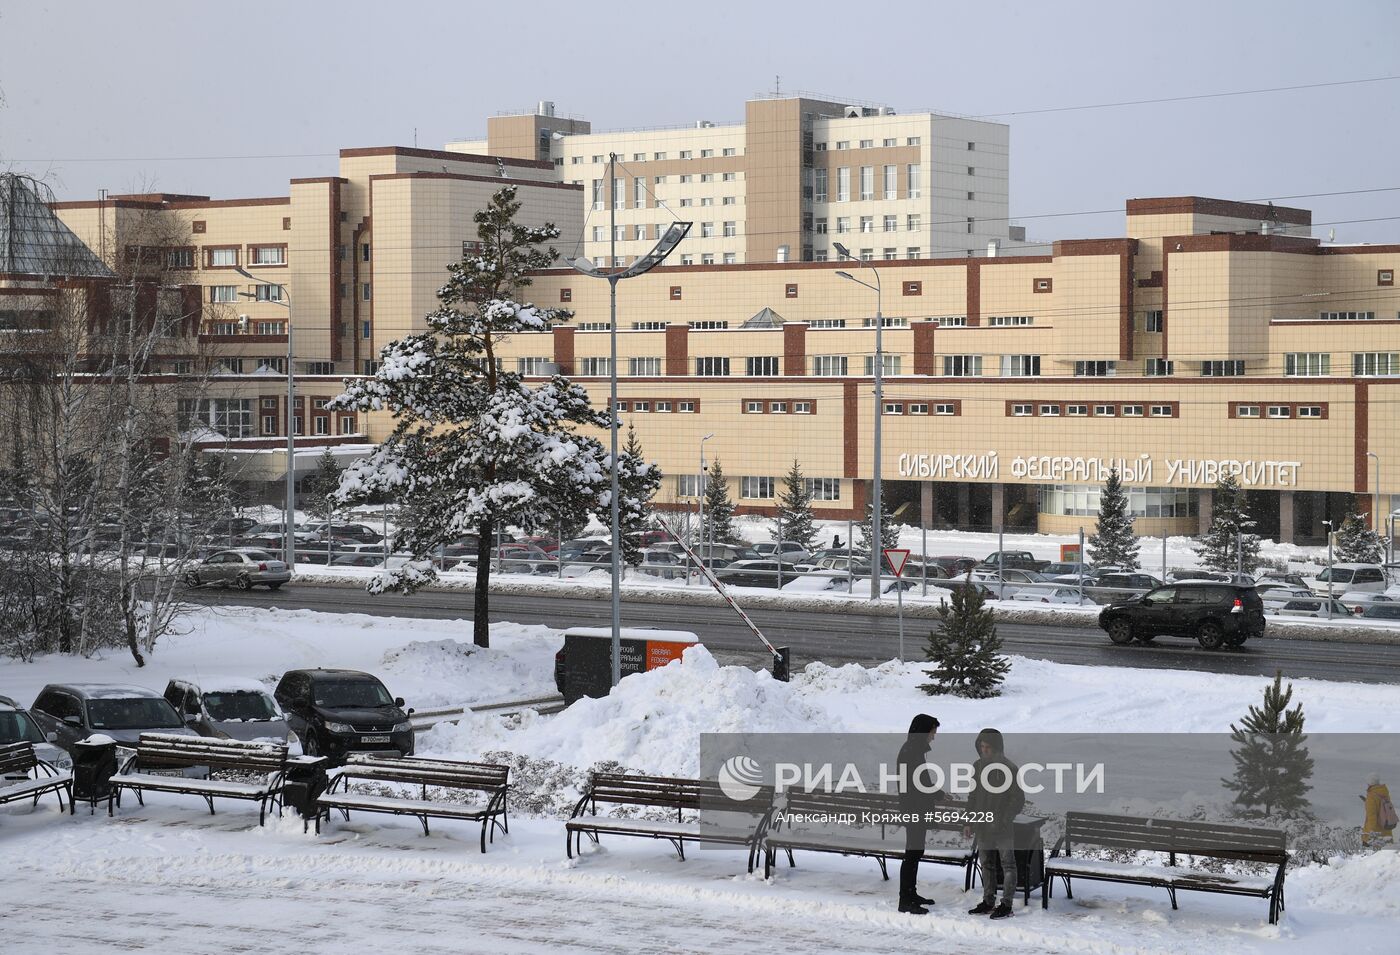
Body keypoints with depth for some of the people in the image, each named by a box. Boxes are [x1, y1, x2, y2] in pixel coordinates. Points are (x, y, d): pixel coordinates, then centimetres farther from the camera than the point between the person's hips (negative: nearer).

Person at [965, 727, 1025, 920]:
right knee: (986, 864, 11)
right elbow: (972, 796, 15)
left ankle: (1006, 905, 3)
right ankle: (988, 902, 19)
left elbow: (1018, 799, -9)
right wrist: (969, 822, 9)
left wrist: (1003, 820, -16)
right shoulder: (977, 767, 8)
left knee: (1007, 865, 0)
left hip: (1003, 827, -6)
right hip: (983, 825, 6)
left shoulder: (1009, 768, -10)